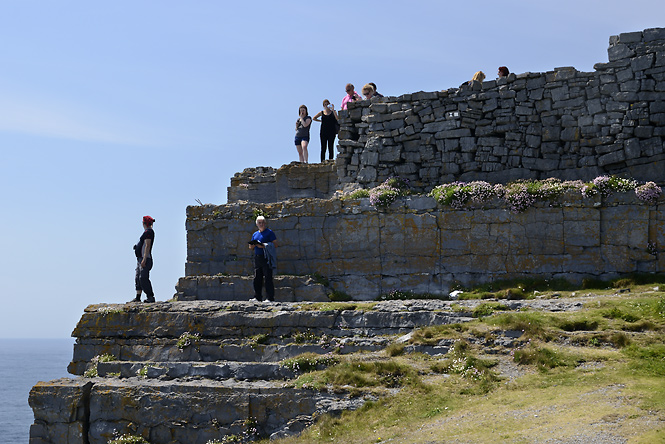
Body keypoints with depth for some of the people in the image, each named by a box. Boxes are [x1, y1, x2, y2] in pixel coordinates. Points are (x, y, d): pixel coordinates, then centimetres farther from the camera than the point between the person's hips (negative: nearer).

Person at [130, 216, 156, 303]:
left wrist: (144, 259, -24)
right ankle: (138, 297, 8)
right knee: (138, 278, 7)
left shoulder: (148, 232, -11)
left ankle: (151, 297, -16)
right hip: (140, 258, 11)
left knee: (143, 278, -17)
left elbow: (147, 246, -19)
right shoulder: (146, 232, 20)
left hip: (145, 259, -11)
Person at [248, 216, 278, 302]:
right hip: (257, 258, 7)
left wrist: (263, 246, -16)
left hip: (266, 257, -6)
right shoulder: (255, 234, 19)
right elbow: (250, 247, 22)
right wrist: (253, 245, -1)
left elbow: (275, 244, -7)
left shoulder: (269, 232, 0)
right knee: (257, 278, 6)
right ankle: (257, 297, 11)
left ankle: (270, 298, -8)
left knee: (268, 278, -8)